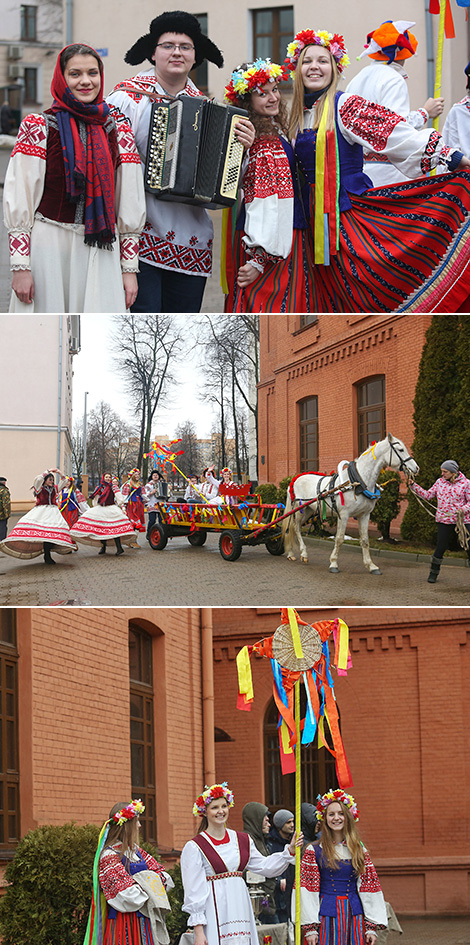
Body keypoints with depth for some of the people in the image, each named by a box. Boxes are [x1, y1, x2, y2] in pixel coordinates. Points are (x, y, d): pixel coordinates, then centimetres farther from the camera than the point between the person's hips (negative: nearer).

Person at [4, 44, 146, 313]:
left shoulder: (119, 132, 10)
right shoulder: (37, 127, 1)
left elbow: (129, 205, 11)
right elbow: (19, 202, -2)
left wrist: (129, 268, 7)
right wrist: (20, 266, -8)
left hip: (101, 255, 2)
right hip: (48, 249, -2)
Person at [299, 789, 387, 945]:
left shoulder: (359, 850, 9)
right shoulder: (314, 851, 1)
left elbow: (368, 887, 8)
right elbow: (307, 890, -3)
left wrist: (372, 926, 1)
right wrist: (310, 928, -9)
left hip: (353, 916, 2)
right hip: (326, 915, -2)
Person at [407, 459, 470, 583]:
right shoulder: (439, 482, 6)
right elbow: (427, 495, 11)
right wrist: (414, 486, 3)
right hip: (444, 520, 2)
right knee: (441, 547, 1)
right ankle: (433, 573, 14)